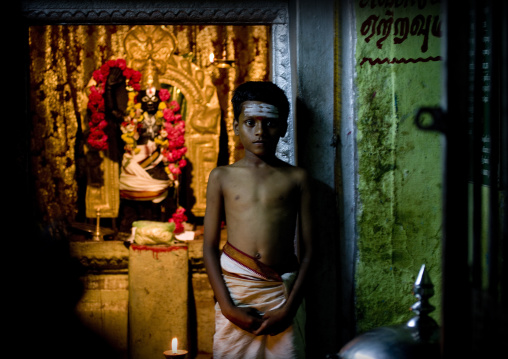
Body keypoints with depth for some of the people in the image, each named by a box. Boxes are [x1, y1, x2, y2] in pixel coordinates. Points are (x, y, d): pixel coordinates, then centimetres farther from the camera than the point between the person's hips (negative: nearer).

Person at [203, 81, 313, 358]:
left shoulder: (296, 178, 8)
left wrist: (289, 308, -5)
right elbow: (209, 247, 5)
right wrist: (227, 306, -6)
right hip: (235, 287, 0)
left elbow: (306, 251, 5)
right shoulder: (222, 177, 8)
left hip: (282, 291, 0)